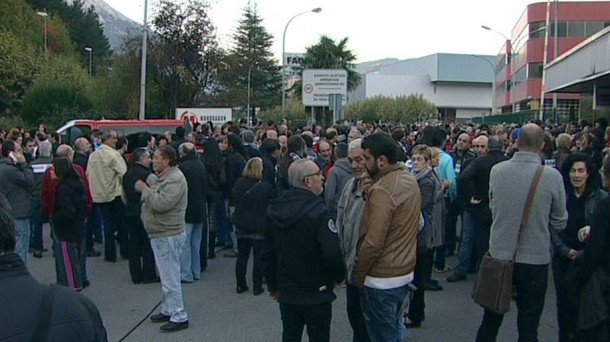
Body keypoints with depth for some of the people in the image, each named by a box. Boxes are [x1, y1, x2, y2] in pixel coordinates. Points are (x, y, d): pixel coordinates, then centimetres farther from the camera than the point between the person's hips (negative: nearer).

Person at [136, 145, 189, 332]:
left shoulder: (175, 179, -20)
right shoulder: (163, 177, 13)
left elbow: (162, 203, -30)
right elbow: (154, 199, 20)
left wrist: (144, 189, -19)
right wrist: (145, 190, 3)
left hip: (168, 236, -10)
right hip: (160, 234, 10)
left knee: (171, 278, -4)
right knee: (166, 277, 19)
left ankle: (179, 317, 4)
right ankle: (168, 310, 31)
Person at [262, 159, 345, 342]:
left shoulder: (274, 210, 1)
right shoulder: (318, 212, -21)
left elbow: (267, 253, 8)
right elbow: (333, 254, -25)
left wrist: (273, 285, 18)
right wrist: (340, 276, -5)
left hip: (286, 293, 6)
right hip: (316, 294, -6)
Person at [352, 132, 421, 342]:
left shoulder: (382, 190, -24)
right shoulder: (410, 181, 4)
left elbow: (373, 243, -25)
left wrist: (357, 274, -12)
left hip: (382, 278, -9)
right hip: (405, 271, 9)